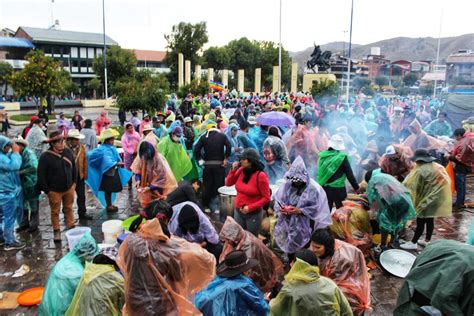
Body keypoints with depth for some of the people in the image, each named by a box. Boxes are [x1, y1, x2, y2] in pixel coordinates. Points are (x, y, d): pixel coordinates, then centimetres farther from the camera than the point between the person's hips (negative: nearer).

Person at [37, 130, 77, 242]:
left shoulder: (68, 152, -4)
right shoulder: (45, 157, -18)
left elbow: (74, 168, 9)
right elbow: (41, 175, -14)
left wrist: (74, 182, 10)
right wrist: (46, 190, -11)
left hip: (69, 188, 4)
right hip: (54, 190, -4)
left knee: (68, 209, 18)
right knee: (55, 211, 10)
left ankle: (71, 227, 31)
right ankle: (56, 231, 25)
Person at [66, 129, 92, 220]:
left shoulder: (82, 147, 6)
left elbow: (85, 160, 9)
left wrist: (85, 173, 6)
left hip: (79, 175, 4)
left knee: (81, 195, 6)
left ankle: (82, 213, 15)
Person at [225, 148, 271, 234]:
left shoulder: (260, 176, -19)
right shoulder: (241, 171, -3)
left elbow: (266, 198, -14)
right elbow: (228, 183, 8)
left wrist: (250, 208, -20)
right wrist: (233, 170, -7)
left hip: (253, 214, -5)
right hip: (238, 211, 5)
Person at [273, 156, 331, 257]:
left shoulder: (313, 189, -14)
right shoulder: (286, 186, -1)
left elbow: (317, 208, -15)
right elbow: (277, 202, 3)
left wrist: (300, 211, -23)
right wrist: (281, 208, -18)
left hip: (305, 228, -4)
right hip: (288, 226, 4)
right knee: (290, 249, 17)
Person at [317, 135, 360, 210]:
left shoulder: (322, 156, 1)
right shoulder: (342, 157, -11)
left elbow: (319, 172, 7)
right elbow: (349, 174, -6)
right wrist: (356, 187, 4)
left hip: (323, 188, 4)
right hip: (337, 188, -4)